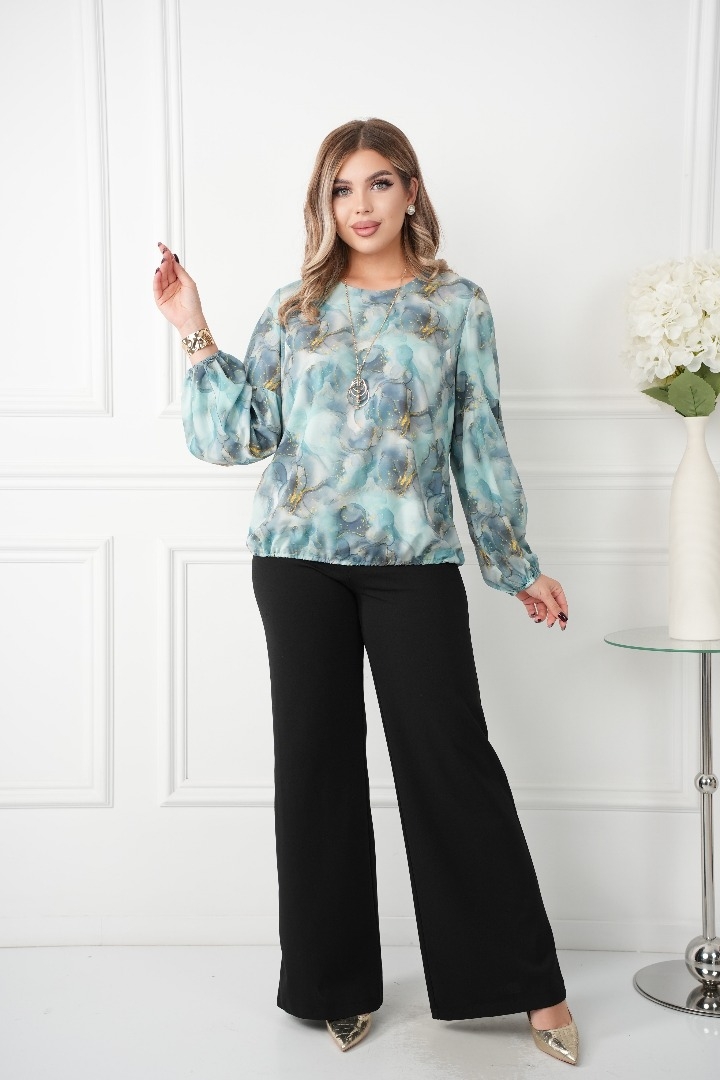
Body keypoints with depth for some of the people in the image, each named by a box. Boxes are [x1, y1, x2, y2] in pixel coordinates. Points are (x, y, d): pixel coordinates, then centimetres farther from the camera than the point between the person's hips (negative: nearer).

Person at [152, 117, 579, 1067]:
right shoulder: (294, 308, 10)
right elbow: (240, 435, 5)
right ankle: (337, 981, 23)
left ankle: (526, 981, 15)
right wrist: (195, 336, -2)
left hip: (414, 563, -2)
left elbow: (481, 446, 7)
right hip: (299, 561, 2)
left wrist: (519, 566, 8)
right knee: (317, 758, 7)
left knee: (451, 758, -1)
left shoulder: (457, 305, 6)